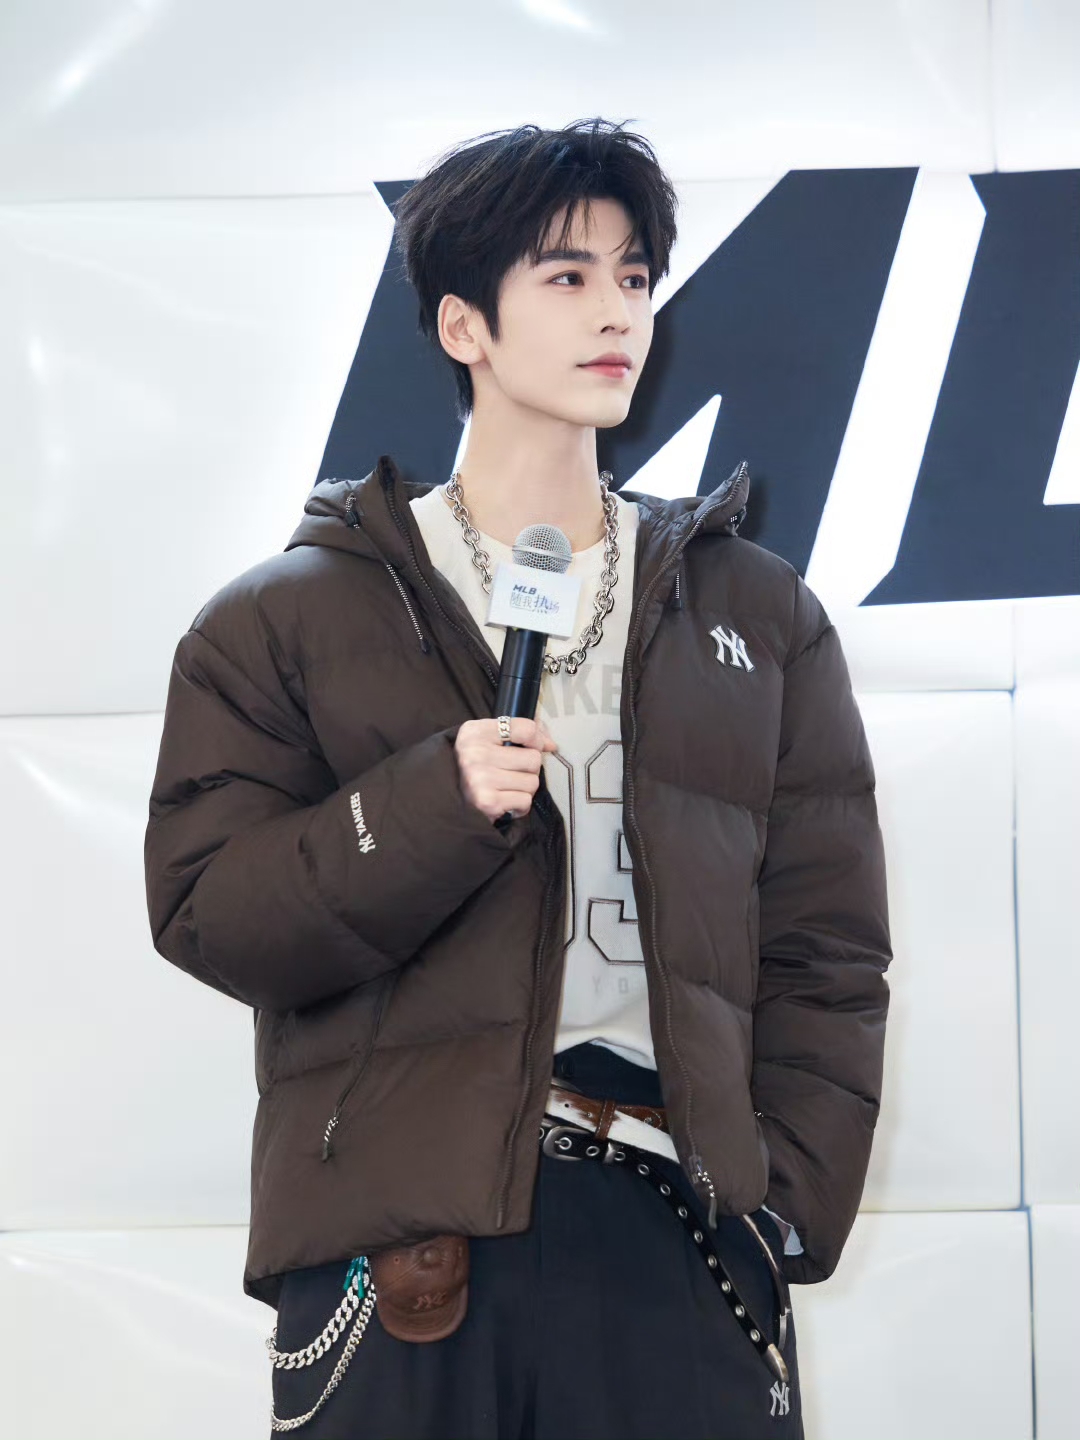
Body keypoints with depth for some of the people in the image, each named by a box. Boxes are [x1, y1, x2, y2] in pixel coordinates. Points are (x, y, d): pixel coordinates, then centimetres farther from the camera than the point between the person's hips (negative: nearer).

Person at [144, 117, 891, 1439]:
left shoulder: (759, 616, 15)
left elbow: (826, 946, 10)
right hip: (400, 1244, -2)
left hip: (684, 1229, 2)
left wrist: (787, 1195, -3)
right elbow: (204, 911, 0)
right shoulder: (289, 620, 8)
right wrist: (433, 809, -15)